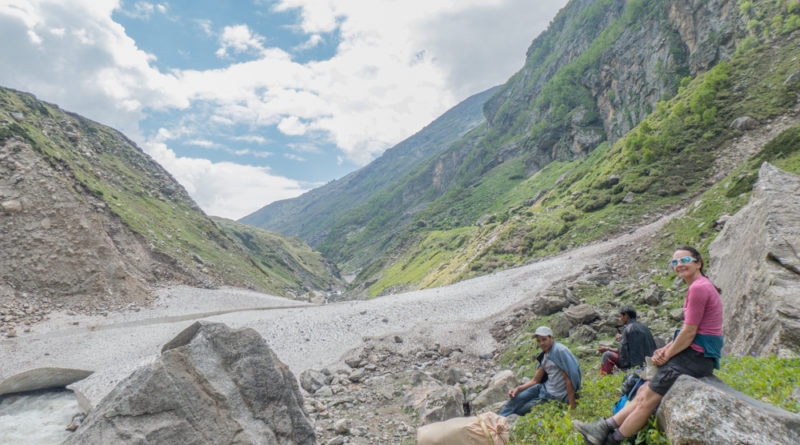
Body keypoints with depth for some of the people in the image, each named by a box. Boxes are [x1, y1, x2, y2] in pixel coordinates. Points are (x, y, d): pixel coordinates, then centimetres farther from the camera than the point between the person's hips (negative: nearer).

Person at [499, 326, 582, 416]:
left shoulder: (560, 351, -18)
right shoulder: (544, 356, 7)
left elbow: (569, 379, -19)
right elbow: (535, 380, 10)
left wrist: (572, 407, -20)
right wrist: (518, 389, -4)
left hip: (557, 397, -7)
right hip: (545, 388, 7)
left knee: (522, 409, -11)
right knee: (517, 398, -7)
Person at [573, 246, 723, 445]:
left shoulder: (698, 288, -17)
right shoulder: (702, 286, 16)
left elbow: (689, 333, -19)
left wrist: (667, 355, -7)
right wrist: (665, 349, 5)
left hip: (695, 357, -10)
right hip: (698, 355, 10)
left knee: (647, 400, -3)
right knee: (644, 391, 8)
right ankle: (605, 427, 11)